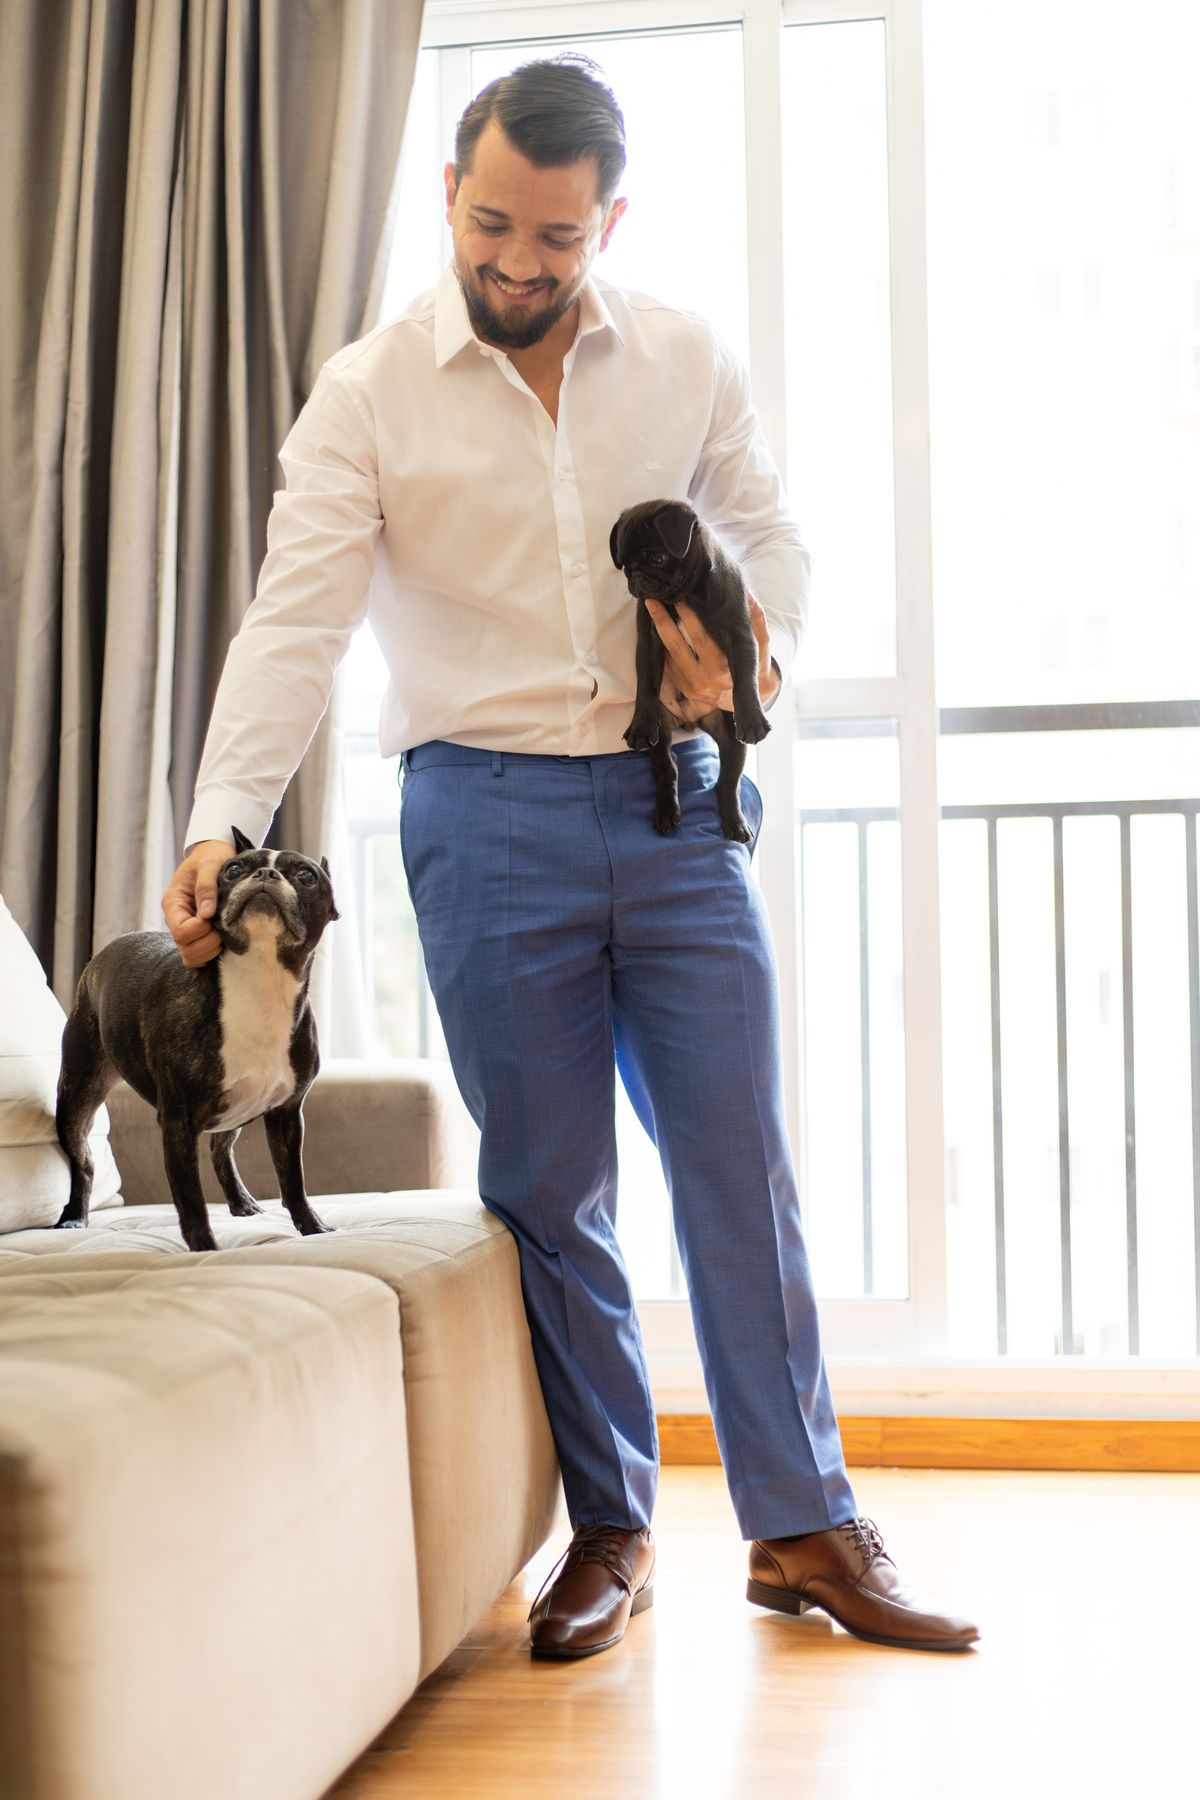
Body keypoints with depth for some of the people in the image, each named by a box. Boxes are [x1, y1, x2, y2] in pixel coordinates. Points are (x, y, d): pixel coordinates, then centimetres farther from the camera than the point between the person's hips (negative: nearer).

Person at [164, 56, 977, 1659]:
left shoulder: (688, 362, 5)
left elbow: (766, 528, 16)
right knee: (550, 1193, 5)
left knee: (741, 1165, 4)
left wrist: (757, 632, -7)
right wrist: (222, 824, -25)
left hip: (674, 807, 2)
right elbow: (296, 622, -12)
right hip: (488, 819, -2)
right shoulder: (368, 397, -3)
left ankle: (803, 1524, 17)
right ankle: (608, 1530, 21)